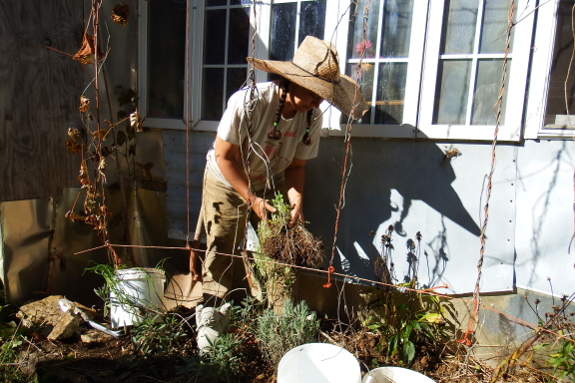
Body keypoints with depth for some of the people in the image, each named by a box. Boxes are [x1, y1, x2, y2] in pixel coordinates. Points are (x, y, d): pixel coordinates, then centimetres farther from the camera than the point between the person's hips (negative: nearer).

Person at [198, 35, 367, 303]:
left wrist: (295, 199, -21)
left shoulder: (312, 117, -16)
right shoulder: (248, 102, -29)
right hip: (226, 184, -3)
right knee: (221, 253, -2)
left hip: (271, 186, 4)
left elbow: (296, 165, -4)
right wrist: (251, 199, -22)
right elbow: (224, 156, -20)